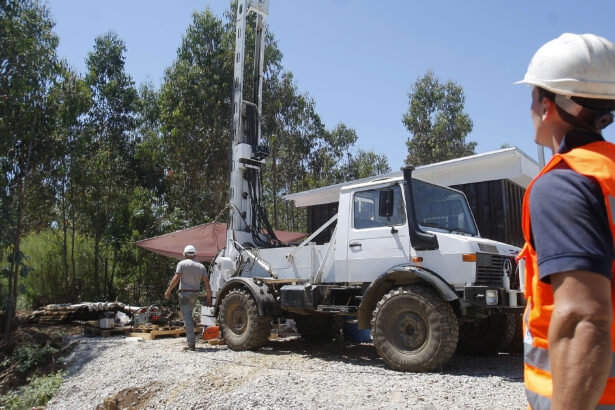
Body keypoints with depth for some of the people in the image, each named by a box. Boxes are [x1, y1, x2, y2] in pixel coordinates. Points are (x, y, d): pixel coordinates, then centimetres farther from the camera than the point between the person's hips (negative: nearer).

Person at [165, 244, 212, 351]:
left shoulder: (182, 264, -4)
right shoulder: (201, 266, 8)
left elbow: (176, 278, -13)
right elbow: (206, 282, 2)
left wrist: (168, 291, -4)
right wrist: (209, 298, 5)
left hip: (184, 293, -5)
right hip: (195, 294, 5)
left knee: (187, 318, -5)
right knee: (189, 315, 24)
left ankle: (191, 344, -10)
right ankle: (190, 338, 29)